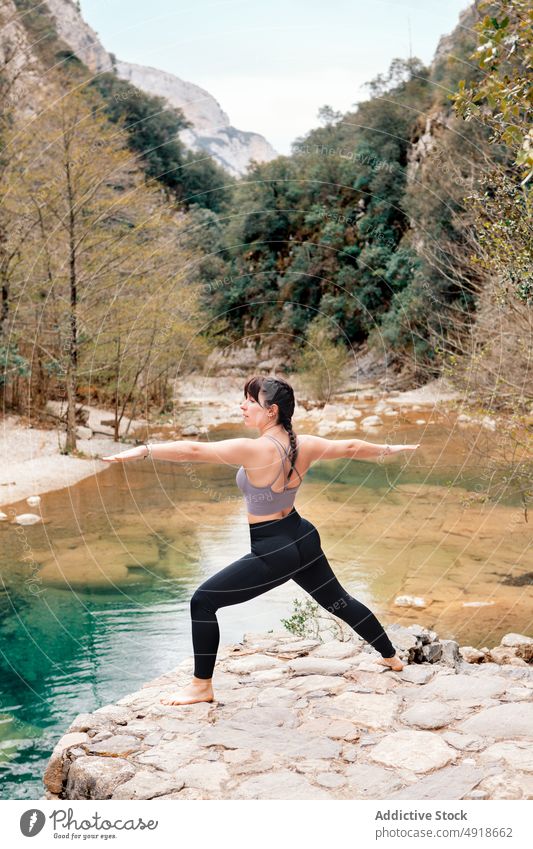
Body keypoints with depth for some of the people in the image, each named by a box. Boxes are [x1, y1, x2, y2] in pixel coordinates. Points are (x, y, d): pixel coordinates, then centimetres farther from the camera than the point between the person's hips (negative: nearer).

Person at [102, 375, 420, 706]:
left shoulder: (255, 450, -23)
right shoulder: (305, 445, -2)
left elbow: (193, 450, -27)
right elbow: (351, 447, 12)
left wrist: (142, 450, -23)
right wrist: (390, 449, 29)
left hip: (273, 551, -8)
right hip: (304, 538, 8)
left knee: (203, 600, 2)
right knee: (339, 601, 27)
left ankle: (202, 686, 9)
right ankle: (392, 657, 44)